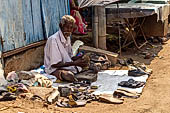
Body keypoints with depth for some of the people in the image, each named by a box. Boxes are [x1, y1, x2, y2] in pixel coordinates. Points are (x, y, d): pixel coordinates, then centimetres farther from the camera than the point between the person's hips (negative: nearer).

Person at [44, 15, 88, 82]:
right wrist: (74, 63, -24)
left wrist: (79, 57, -8)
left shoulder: (67, 38, 8)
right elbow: (55, 64, -22)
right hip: (54, 69, -9)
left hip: (68, 65, 9)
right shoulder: (53, 39, -20)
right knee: (69, 75, -39)